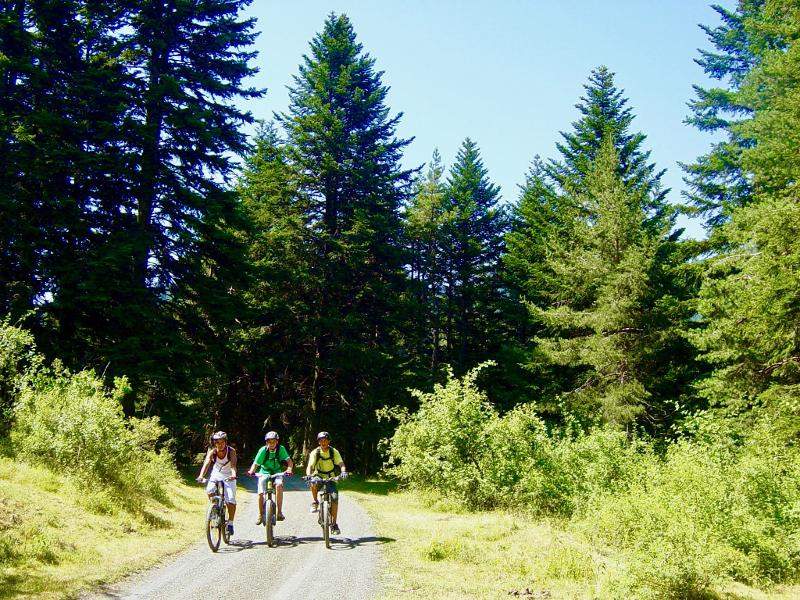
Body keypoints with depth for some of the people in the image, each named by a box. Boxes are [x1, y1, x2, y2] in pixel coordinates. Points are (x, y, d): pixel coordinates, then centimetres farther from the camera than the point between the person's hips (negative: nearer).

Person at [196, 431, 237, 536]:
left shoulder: (231, 451, -21)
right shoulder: (212, 452, -16)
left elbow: (233, 465, -34)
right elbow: (206, 463, -31)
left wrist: (233, 475, -55)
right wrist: (201, 475, -48)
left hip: (228, 477, -2)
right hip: (216, 474, 2)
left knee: (231, 500, -14)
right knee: (209, 491, -26)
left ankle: (230, 523, 2)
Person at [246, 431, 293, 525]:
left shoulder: (281, 449, -13)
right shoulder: (263, 450, -14)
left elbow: (289, 461, -17)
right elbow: (256, 464, -15)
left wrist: (289, 469, -39)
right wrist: (251, 471, -36)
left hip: (276, 473, -1)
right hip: (264, 473, 1)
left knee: (279, 485, -32)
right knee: (261, 493, -17)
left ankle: (279, 512, -25)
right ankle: (261, 515, 7)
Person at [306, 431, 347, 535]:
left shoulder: (334, 452, -10)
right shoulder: (315, 452, -13)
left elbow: (341, 464, -19)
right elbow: (310, 466, -23)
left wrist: (343, 471, -41)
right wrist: (309, 475, -44)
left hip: (331, 478, 1)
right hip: (319, 476, -1)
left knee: (334, 497, -18)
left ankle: (334, 524, -8)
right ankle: (315, 502, -9)